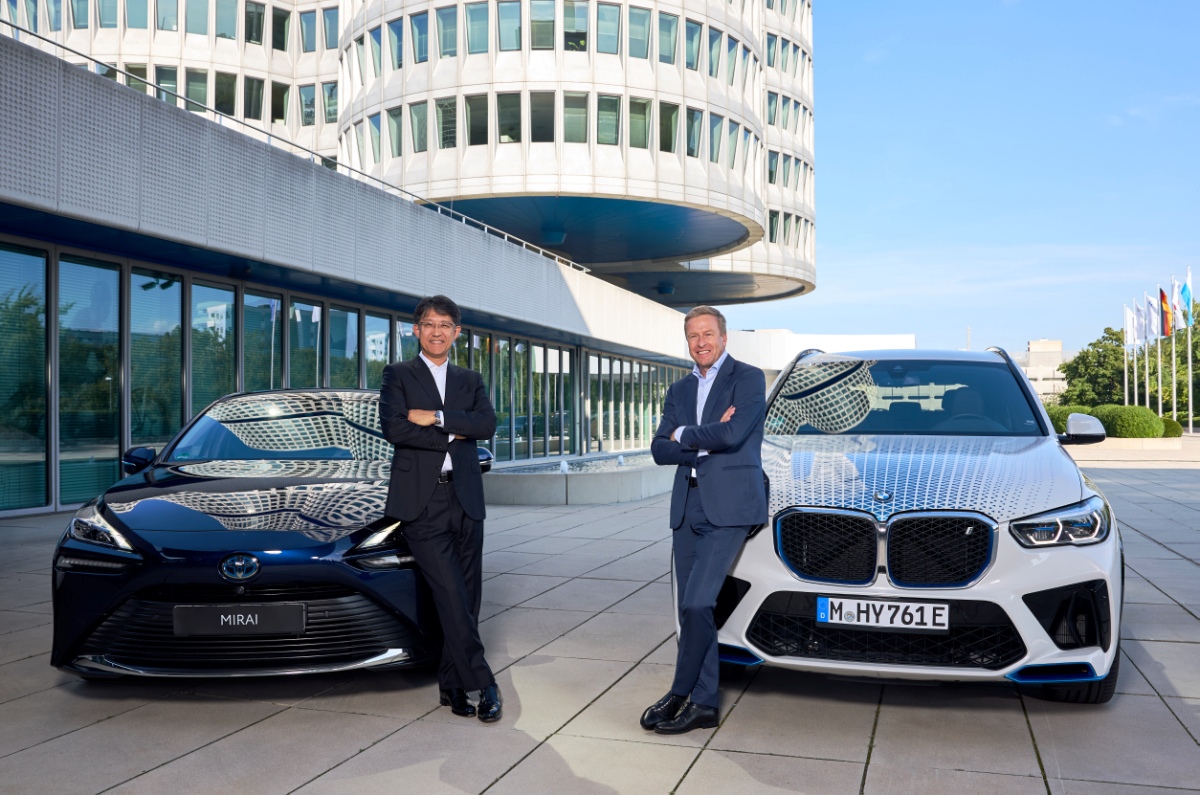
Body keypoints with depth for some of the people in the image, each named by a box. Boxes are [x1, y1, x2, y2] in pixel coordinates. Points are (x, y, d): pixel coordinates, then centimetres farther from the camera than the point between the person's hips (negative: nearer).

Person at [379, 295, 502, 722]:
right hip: (421, 502, -4)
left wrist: (436, 417, -11)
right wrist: (452, 436, -7)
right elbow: (394, 428, -8)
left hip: (465, 499, 4)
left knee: (467, 597, 5)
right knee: (452, 597, -11)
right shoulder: (398, 375, 8)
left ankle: (452, 683, 17)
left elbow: (487, 423, -2)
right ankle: (482, 683, -6)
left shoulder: (470, 380, 17)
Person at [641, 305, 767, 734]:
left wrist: (684, 436, -2)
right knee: (692, 608, 6)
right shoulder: (679, 390, 18)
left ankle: (681, 693, 2)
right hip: (688, 509, 7)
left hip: (727, 507, -6)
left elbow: (732, 434, -17)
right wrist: (707, 439, -9)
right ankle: (702, 704, 14)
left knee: (696, 603, -12)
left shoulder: (748, 378, -1)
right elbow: (660, 450, 7)